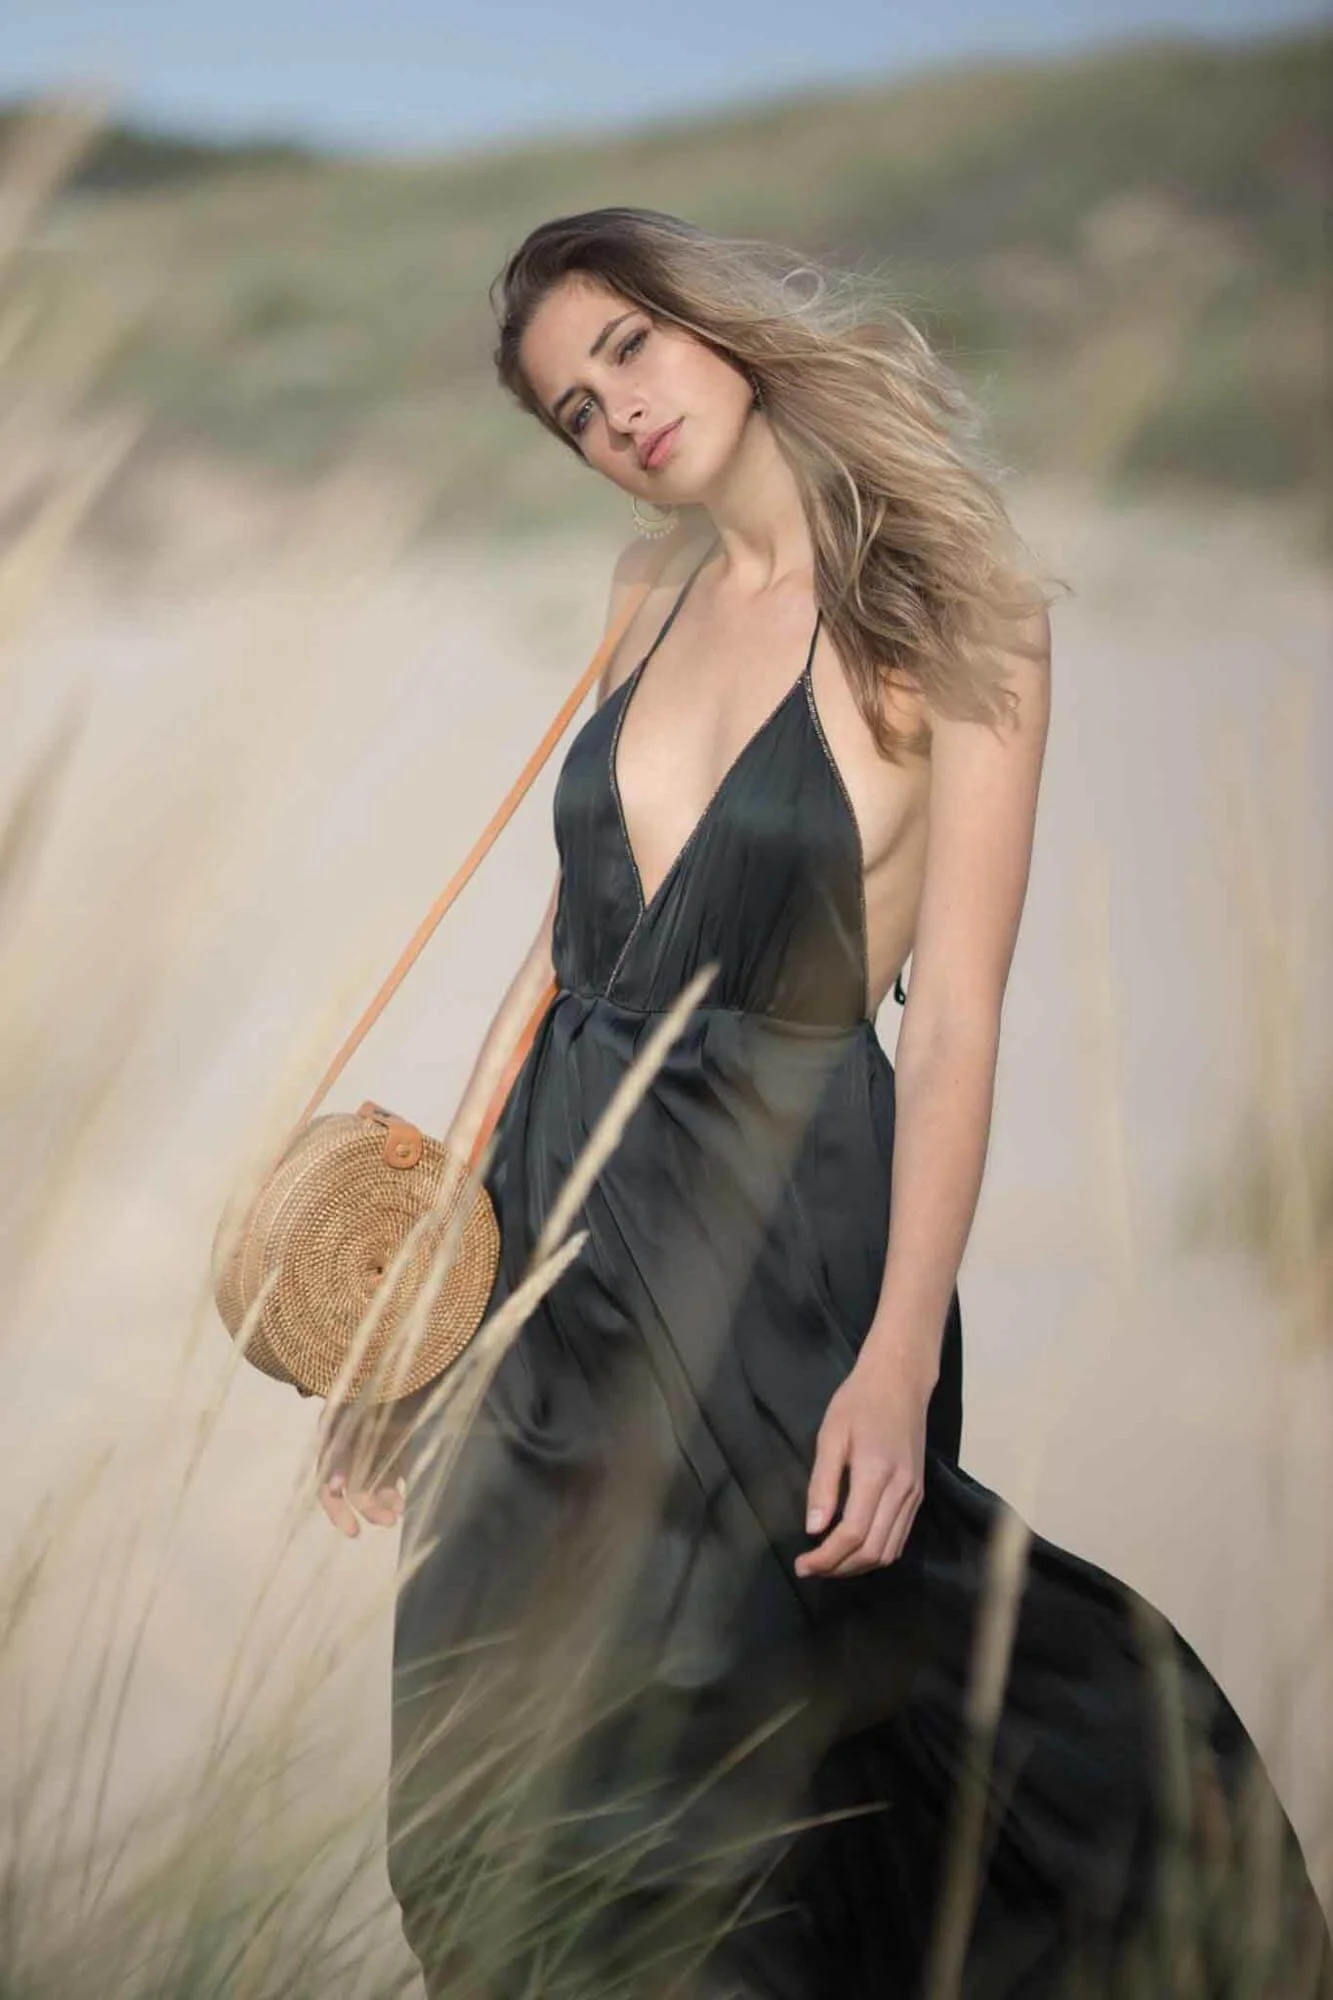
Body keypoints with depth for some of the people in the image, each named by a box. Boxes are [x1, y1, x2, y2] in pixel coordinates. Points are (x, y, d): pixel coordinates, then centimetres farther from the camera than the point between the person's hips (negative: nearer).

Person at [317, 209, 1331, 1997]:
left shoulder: (952, 620, -8)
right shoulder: (654, 597, 11)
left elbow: (954, 1014, -13)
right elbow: (571, 929, 12)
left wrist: (900, 1359, -22)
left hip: (774, 1226, -6)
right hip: (558, 1205, 6)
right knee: (494, 1766, 11)